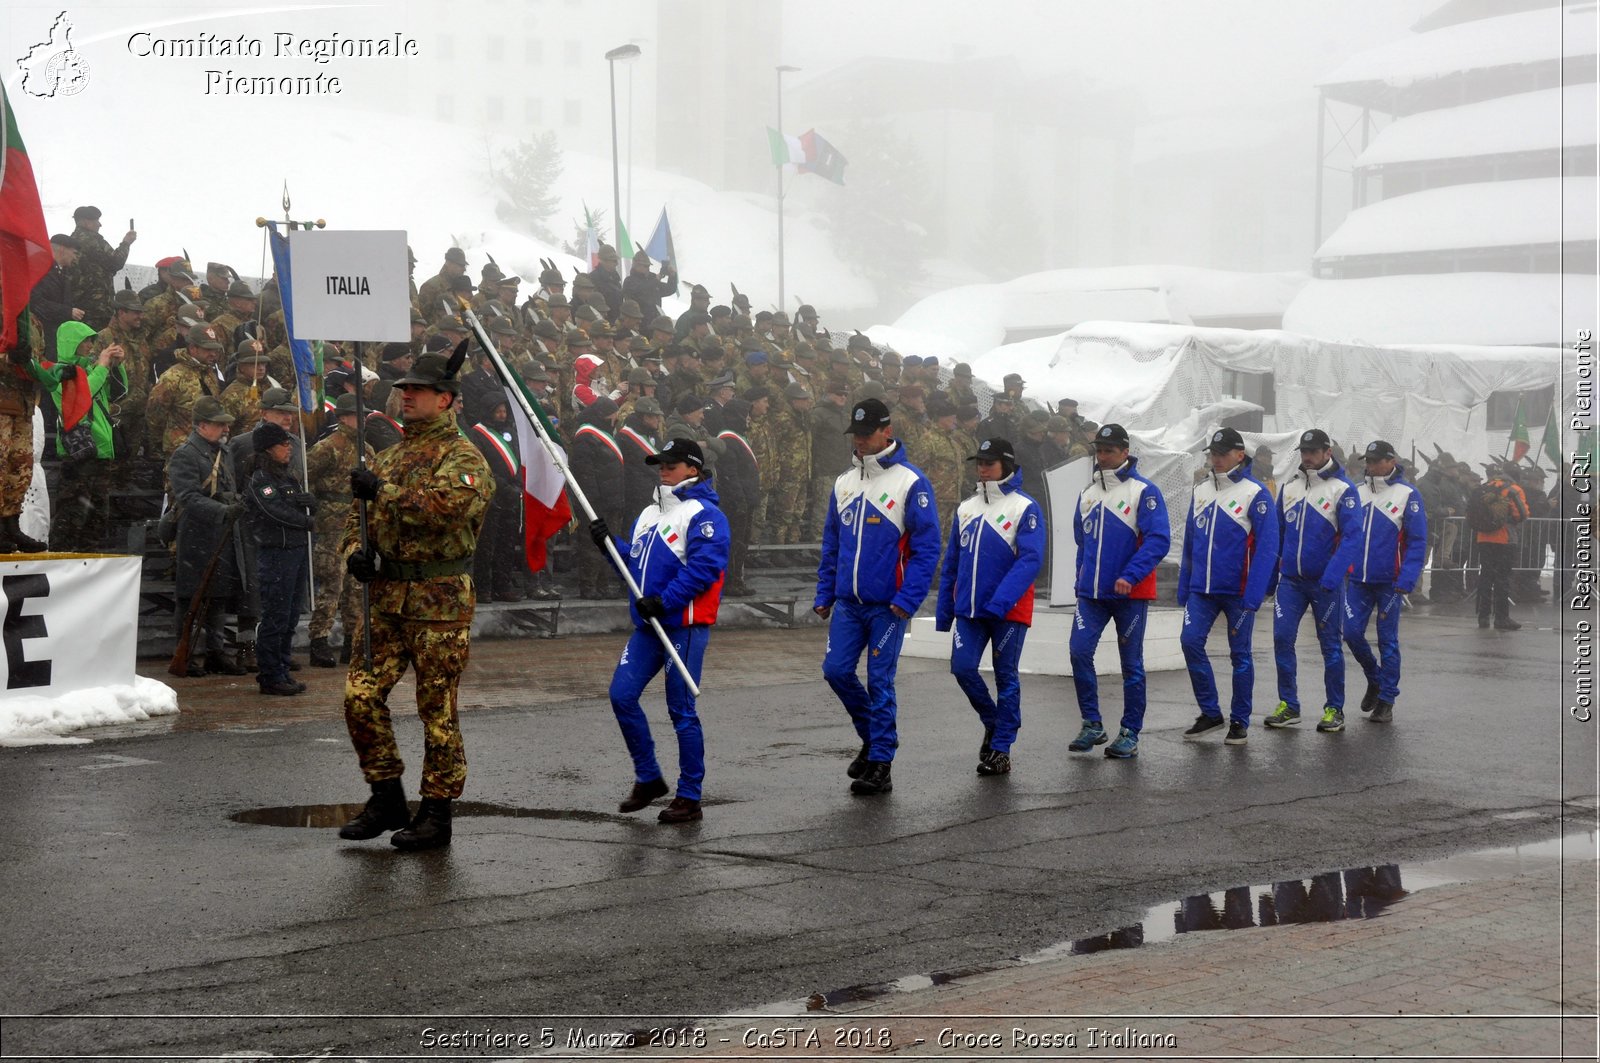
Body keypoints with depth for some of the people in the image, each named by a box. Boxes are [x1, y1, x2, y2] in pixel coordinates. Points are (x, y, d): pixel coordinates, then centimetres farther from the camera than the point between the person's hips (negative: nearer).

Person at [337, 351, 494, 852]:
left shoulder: (463, 458, -6)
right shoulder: (390, 456, 18)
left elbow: (445, 507, -25)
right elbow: (359, 514, 19)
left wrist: (383, 491, -21)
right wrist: (354, 551, -3)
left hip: (439, 602, -7)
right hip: (388, 598, 7)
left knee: (438, 711, 0)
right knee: (360, 695, 1)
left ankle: (437, 814, 9)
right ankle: (387, 797, 15)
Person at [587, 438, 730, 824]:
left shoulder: (703, 515, -9)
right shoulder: (649, 514, 18)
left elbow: (703, 568, -19)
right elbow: (635, 563, 22)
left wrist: (663, 601, -23)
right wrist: (608, 543, 4)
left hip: (685, 625, -8)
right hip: (648, 625, 8)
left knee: (681, 709, -3)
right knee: (622, 695, 4)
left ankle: (690, 797, 6)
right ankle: (648, 778, 19)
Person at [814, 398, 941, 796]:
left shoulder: (910, 482, -7)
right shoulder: (844, 482, 12)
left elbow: (926, 546, -10)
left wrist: (907, 599, -17)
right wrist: (824, 595, 12)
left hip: (888, 605, -6)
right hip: (847, 602, 6)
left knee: (879, 681, -2)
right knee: (836, 670, 2)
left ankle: (880, 764, 6)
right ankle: (873, 736, 24)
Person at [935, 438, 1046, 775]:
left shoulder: (1025, 508, -5)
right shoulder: (965, 509, 12)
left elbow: (1030, 560, -15)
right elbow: (951, 564, 16)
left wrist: (1000, 602, -26)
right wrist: (943, 613, 12)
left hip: (1009, 611, -5)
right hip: (969, 610, 5)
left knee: (1006, 676, 2)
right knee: (962, 667, -6)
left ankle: (1001, 749, 11)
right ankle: (992, 722, 20)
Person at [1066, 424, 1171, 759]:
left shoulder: (1144, 492, -7)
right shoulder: (1088, 493, 11)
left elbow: (1159, 540, -15)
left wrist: (1130, 576, -23)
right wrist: (1081, 578, 13)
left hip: (1130, 593, -5)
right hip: (1091, 593, 5)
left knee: (1131, 664, 3)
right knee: (1079, 652, -9)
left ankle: (1130, 734, 13)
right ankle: (1092, 725, 4)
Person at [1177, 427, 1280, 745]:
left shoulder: (1255, 494, -9)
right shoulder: (1201, 491, 9)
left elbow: (1267, 547, -12)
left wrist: (1253, 596, -18)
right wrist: (1183, 587, 11)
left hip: (1238, 590, -5)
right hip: (1201, 589, 5)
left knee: (1240, 654, 4)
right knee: (1190, 641, -7)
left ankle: (1240, 722, 15)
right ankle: (1210, 713, 8)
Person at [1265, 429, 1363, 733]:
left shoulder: (1343, 489, -6)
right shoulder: (1289, 487, 11)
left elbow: (1351, 535, -13)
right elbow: (1277, 533, 16)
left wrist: (1334, 575, -24)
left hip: (1325, 582, -4)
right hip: (1290, 580, 5)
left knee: (1330, 644, 4)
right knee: (1282, 638, -2)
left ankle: (1334, 710, 12)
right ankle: (1288, 705, 9)